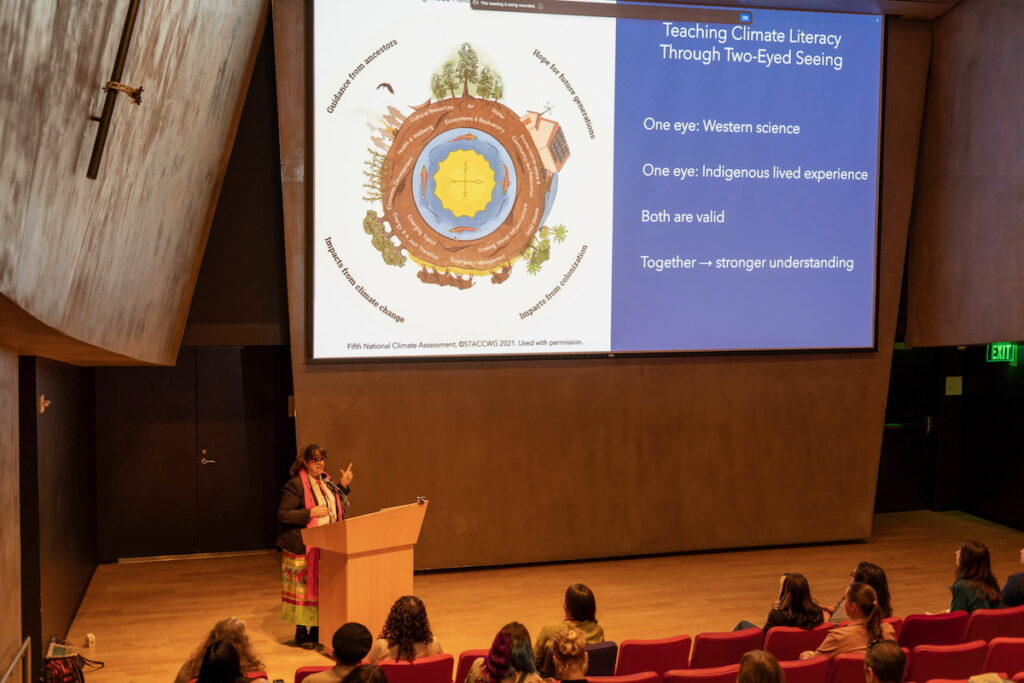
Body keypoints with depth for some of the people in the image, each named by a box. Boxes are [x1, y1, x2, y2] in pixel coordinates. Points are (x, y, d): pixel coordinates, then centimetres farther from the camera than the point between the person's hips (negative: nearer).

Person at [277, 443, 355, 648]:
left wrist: (343, 486, 11)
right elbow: (282, 515, -17)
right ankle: (301, 633, 12)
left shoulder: (325, 481, 12)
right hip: (304, 548, -7)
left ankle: (316, 631, 22)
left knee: (323, 589, 12)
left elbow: (337, 507, 22)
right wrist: (311, 513, -22)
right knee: (305, 589, 0)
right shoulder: (295, 485, -13)